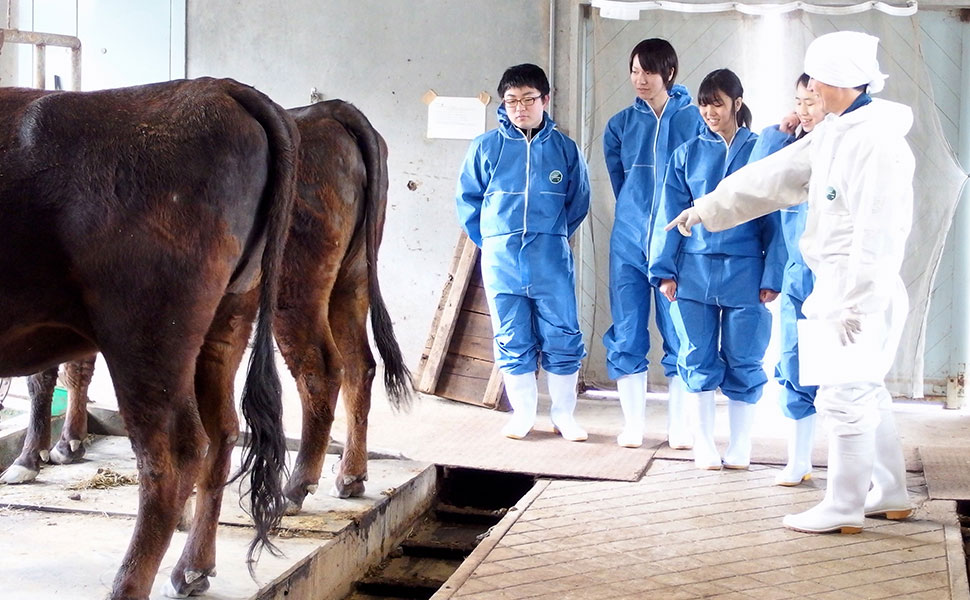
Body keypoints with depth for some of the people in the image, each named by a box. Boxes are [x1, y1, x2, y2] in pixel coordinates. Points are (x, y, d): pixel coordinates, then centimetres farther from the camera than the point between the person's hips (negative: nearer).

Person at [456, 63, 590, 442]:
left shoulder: (565, 149, 4)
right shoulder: (485, 147, 2)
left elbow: (579, 201, 14)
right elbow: (467, 200, 9)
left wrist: (553, 237, 11)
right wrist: (491, 241, 7)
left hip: (552, 261, 0)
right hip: (501, 261, 0)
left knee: (562, 338, 1)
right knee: (513, 341, 7)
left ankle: (564, 414, 15)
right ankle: (522, 414, 18)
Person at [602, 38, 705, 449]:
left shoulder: (696, 121, 0)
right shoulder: (620, 125, 8)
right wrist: (637, 217, 12)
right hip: (628, 244, 2)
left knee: (680, 338, 0)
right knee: (626, 337, 2)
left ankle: (679, 428, 9)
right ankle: (632, 426, 10)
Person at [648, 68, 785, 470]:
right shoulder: (688, 154, 8)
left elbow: (775, 220, 1)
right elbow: (670, 214, 7)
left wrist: (772, 276, -5)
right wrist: (665, 270, 0)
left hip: (745, 271, -2)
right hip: (694, 271, 2)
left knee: (742, 361, 4)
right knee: (699, 359, 4)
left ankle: (739, 447, 16)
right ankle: (704, 444, 17)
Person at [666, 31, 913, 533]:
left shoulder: (878, 142, -18)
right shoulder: (834, 132, 11)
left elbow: (878, 234, -22)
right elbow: (776, 176, 19)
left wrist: (856, 308, -23)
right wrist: (709, 207, 22)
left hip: (861, 290, -10)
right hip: (833, 286, 10)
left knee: (844, 396, -2)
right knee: (865, 390, 17)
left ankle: (843, 507, 10)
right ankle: (890, 494, 29)